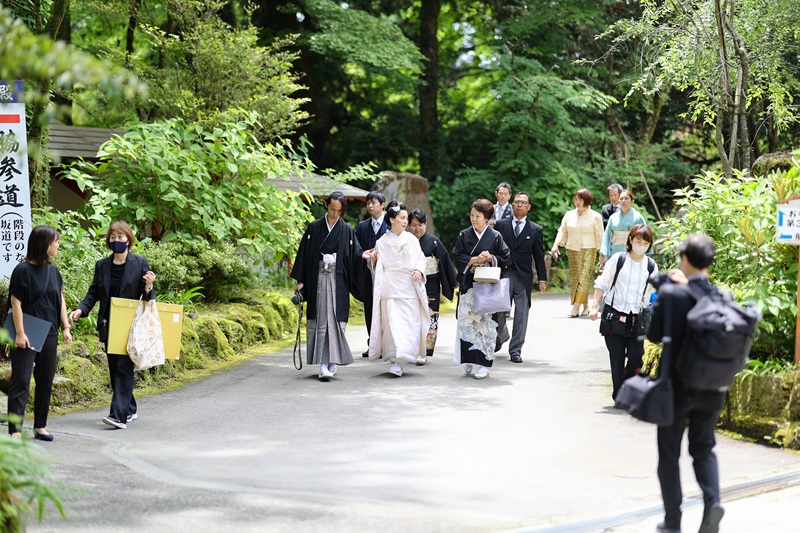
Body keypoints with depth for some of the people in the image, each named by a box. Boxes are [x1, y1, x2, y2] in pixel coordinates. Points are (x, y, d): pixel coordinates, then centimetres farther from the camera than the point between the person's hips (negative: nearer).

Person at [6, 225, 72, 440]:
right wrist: (20, 333, -15)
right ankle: (15, 430, -9)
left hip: (49, 334, 7)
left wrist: (66, 328, 9)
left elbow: (60, 300, 14)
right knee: (21, 382, -7)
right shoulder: (23, 270, -10)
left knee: (45, 381, 11)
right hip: (27, 335, -7)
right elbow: (16, 303, -11)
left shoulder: (53, 270, 9)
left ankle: (40, 426, 20)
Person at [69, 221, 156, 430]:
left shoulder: (140, 264, -1)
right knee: (114, 369, 10)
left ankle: (119, 415, -17)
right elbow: (93, 293, 10)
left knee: (124, 368, -11)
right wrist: (80, 310, -6)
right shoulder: (102, 265, 10)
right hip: (109, 325, 5)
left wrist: (148, 288, -22)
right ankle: (129, 409, 25)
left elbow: (145, 296, 1)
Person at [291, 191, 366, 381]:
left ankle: (333, 363, 4)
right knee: (321, 321, -5)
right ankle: (323, 365, -8)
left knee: (336, 321, -3)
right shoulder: (314, 227, 5)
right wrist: (300, 280, 0)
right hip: (318, 279, -1)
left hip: (338, 280, 1)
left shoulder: (346, 230, 7)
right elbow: (304, 253, 4)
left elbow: (356, 254, 3)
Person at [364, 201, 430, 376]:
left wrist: (419, 270, -10)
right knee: (392, 323, -9)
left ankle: (398, 362, -2)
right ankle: (396, 360, -4)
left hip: (409, 288, 1)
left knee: (409, 322, -6)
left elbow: (420, 259, 9)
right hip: (390, 288, -1)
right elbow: (378, 267, 10)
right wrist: (374, 259, -10)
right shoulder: (382, 242, 6)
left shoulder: (411, 240, 9)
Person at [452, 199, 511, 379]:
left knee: (485, 321, -3)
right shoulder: (464, 235, 6)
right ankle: (468, 358, 10)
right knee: (466, 319, -3)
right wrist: (476, 259, -11)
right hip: (468, 284, 2)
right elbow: (457, 257, 1)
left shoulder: (495, 236, 2)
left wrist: (490, 258, -12)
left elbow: (505, 258, 5)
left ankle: (484, 363, 0)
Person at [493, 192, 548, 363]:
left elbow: (539, 256, 9)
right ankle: (501, 335, 27)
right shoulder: (501, 225, 7)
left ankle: (515, 350, 7)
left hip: (524, 277, 0)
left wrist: (542, 279, 4)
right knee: (498, 312, -3)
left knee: (521, 315, 0)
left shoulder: (535, 230, 8)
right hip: (503, 274, 0)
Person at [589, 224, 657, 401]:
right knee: (617, 358, -1)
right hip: (614, 315, -2)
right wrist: (594, 306, -3)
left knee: (636, 358, -5)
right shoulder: (618, 259, -1)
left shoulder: (651, 266, 6)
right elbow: (602, 284, 4)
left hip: (636, 318, 2)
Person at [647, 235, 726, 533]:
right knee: (704, 447, 20)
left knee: (669, 452, 11)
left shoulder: (670, 293, -16)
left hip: (677, 385, -3)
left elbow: (654, 334, -8)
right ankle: (712, 501, -3)